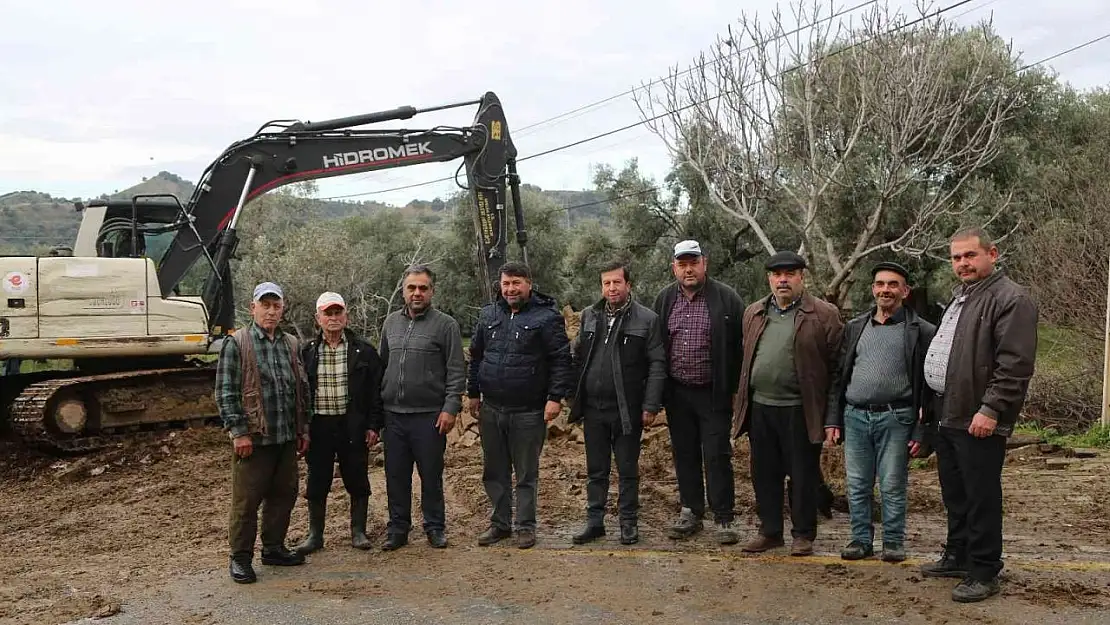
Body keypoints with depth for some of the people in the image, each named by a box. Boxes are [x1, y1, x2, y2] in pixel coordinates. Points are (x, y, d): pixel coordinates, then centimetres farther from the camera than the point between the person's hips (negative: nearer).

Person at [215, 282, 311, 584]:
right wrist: (238, 432, -14)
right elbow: (226, 392, -9)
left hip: (287, 437, 6)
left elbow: (303, 388, 18)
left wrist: (304, 428, 14)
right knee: (246, 500, 0)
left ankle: (274, 548, 28)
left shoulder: (291, 344, 13)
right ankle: (240, 558, 12)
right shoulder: (236, 344, -5)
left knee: (284, 495, 13)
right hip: (253, 438, -6)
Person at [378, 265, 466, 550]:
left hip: (430, 415, -4)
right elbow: (382, 364, 18)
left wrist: (451, 408, -14)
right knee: (396, 476, 11)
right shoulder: (391, 322, 11)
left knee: (431, 476, 6)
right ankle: (398, 528, 23)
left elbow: (457, 371, -7)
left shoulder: (445, 325, -5)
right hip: (394, 414, 4)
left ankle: (435, 527, 20)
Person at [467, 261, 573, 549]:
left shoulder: (546, 317, -6)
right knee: (494, 472, 13)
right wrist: (473, 392, 15)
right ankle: (499, 523, 26)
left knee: (527, 474, 6)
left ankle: (526, 526, 18)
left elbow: (561, 360, -9)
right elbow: (476, 356, 18)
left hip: (528, 412, -5)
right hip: (490, 409, 5)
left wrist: (556, 397, -15)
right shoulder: (488, 315, 10)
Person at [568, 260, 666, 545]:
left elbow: (657, 364, -6)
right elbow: (577, 358, 14)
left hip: (627, 410, -4)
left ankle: (629, 523, 20)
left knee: (628, 471, 8)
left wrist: (650, 406, -11)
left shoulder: (647, 319, -5)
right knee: (595, 471, 13)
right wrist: (574, 399, 7)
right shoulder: (589, 316, 8)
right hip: (593, 408, 4)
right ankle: (594, 522, 23)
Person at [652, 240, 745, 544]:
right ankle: (691, 512, 24)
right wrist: (657, 391, 6)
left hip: (713, 393, -4)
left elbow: (740, 345, -4)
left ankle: (724, 518, 7)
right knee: (685, 454, 12)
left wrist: (735, 388, -8)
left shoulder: (726, 298, -5)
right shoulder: (664, 299, 7)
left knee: (717, 455, -2)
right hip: (677, 393, 4)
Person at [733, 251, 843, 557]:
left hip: (800, 410, -4)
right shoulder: (753, 313, 11)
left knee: (803, 475, 6)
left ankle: (803, 534, 20)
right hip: (760, 408, 5)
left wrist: (832, 415, -9)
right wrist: (741, 406, 11)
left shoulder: (824, 315, -4)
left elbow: (836, 368, -5)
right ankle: (770, 531, 25)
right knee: (764, 474, 12)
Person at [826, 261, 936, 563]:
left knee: (893, 487, 2)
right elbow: (840, 376, 14)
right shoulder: (855, 327, 12)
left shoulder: (921, 331, -1)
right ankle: (861, 539, 19)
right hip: (855, 416, 4)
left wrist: (921, 430, -9)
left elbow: (928, 384, -4)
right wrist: (833, 419, 7)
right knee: (857, 486, 8)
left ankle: (894, 542, 16)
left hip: (895, 417, -4)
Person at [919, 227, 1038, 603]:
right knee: (954, 496, 18)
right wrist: (931, 404, 21)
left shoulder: (1011, 299, -12)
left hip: (979, 421, -9)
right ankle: (957, 558, 31)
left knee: (981, 499, -1)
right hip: (948, 416, 9)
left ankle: (984, 573, 8)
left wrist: (991, 410, -23)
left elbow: (1015, 364, -20)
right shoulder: (958, 298, 18)